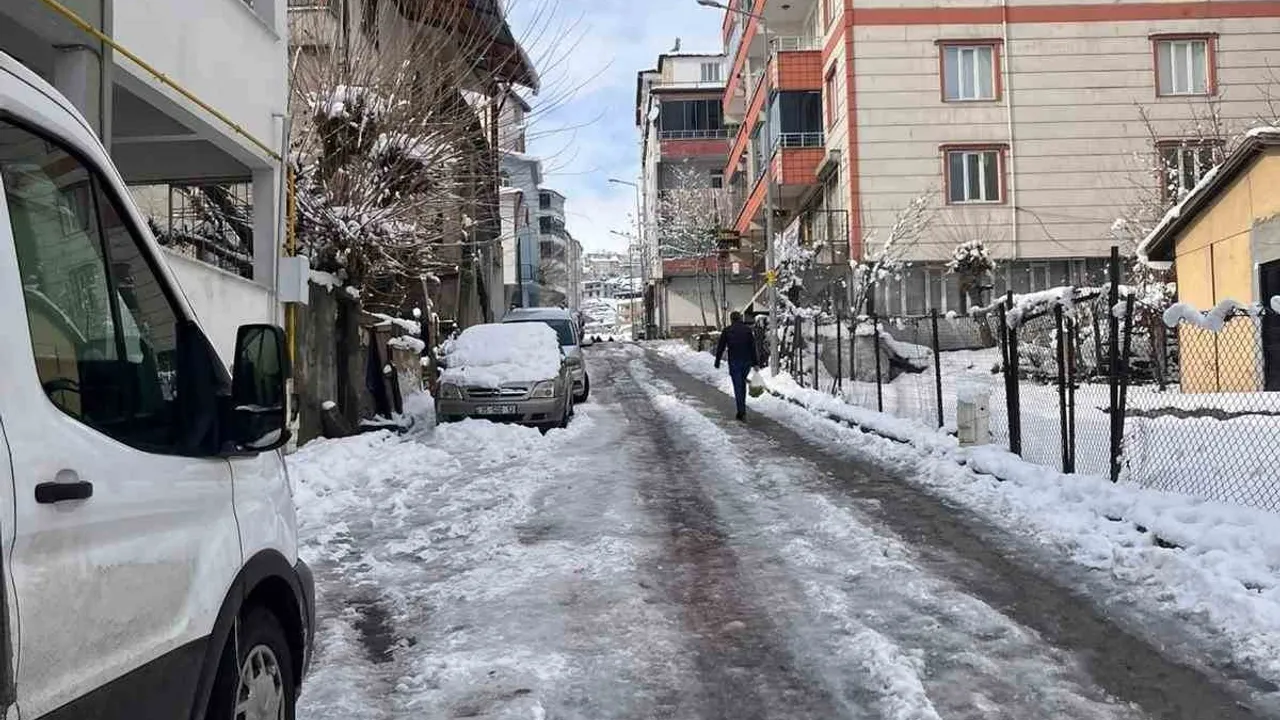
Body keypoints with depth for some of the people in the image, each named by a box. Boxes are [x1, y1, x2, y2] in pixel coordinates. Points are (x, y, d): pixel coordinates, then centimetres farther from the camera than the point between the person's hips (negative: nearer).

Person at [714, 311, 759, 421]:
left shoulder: (726, 331, 0)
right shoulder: (748, 329, 5)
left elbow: (720, 348, 1)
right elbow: (753, 347, 2)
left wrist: (717, 363, 9)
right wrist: (755, 363, 3)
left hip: (734, 363, -3)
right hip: (747, 362, 3)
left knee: (738, 386, 0)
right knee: (742, 383, 20)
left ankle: (742, 412, -4)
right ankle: (742, 408, 22)